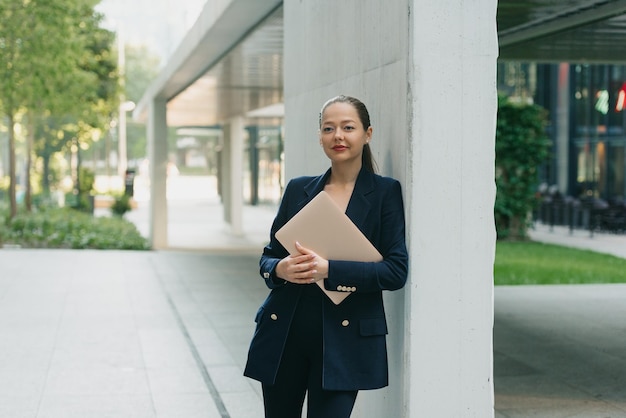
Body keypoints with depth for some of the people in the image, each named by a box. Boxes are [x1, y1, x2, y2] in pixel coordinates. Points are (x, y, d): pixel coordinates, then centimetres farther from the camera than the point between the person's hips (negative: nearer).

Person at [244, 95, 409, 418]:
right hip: (284, 334, 3)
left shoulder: (385, 193, 0)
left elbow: (396, 271, -9)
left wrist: (329, 270, -20)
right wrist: (280, 269, -12)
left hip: (343, 342, -3)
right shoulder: (298, 189, 9)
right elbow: (268, 256, 13)